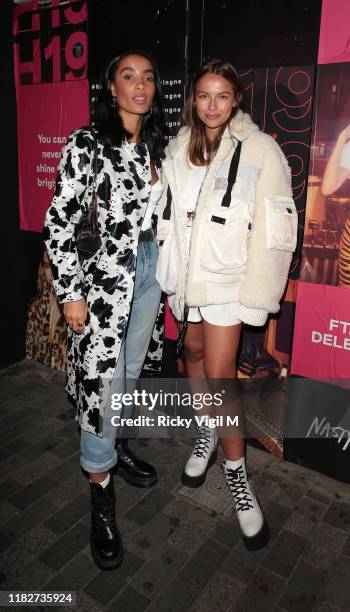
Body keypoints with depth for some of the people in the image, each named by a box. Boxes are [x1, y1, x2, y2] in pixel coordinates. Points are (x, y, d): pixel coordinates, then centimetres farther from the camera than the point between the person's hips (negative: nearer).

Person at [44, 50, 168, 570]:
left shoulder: (157, 145, 9)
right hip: (102, 276, -6)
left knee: (131, 369, 18)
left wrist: (164, 269, 15)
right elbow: (58, 222, -11)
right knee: (101, 377, -2)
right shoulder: (87, 143, -9)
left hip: (149, 269, 7)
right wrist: (71, 292, -13)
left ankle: (115, 446, 41)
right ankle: (101, 487, 18)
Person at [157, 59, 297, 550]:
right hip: (185, 271, 5)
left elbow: (274, 228, -12)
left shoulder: (260, 149, -9)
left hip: (227, 276, -5)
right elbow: (168, 212, 9)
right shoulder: (178, 147, 6)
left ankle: (237, 471, 13)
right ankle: (206, 434, 40)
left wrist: (257, 293, -16)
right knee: (193, 351, 16)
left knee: (220, 375, -8)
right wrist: (169, 270, 8)